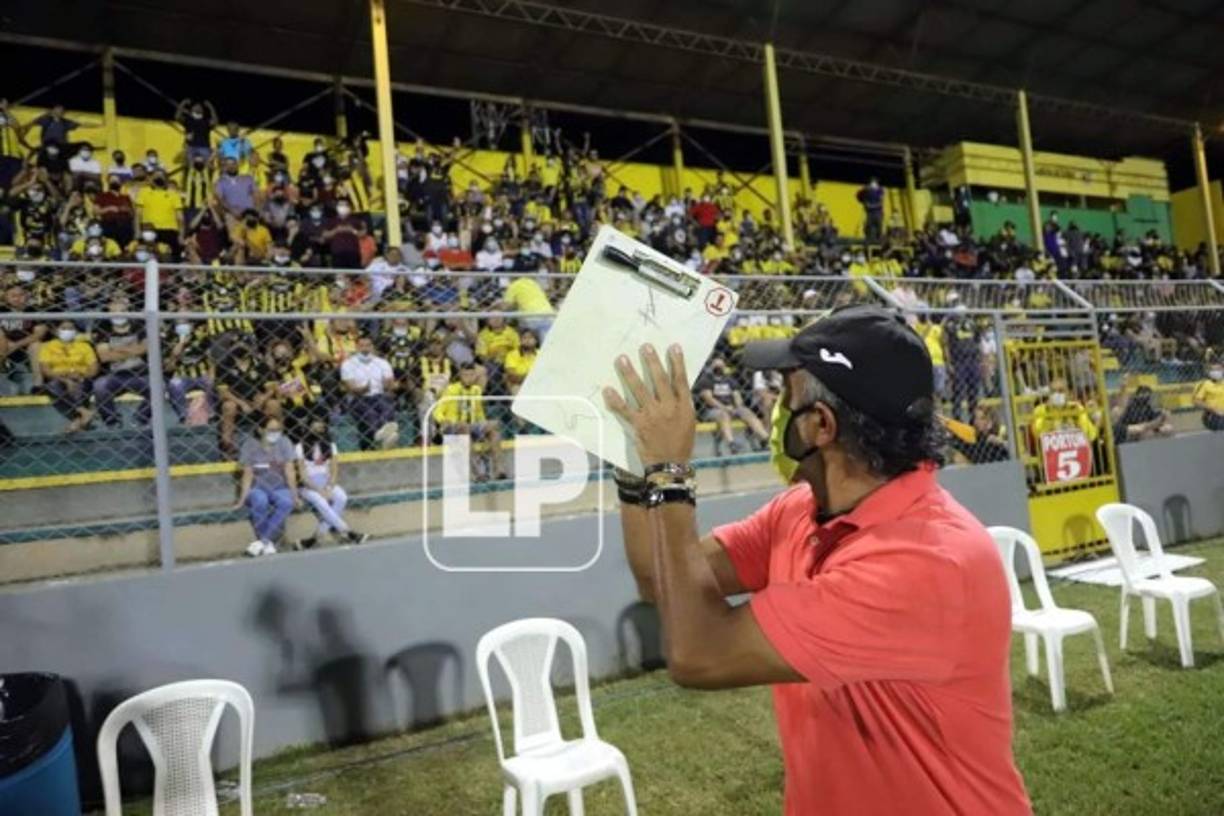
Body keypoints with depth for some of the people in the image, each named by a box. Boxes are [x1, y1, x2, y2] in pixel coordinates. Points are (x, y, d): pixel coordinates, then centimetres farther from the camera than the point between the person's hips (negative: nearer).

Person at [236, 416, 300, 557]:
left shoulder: (284, 443, -1)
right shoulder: (250, 445, -4)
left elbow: (290, 471, -6)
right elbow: (248, 474, -6)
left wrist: (295, 496, -14)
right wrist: (242, 499, -14)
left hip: (279, 487, 1)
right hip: (257, 488, -1)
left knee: (287, 502, -33)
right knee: (260, 501, -36)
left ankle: (263, 541, -28)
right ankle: (268, 543, -25)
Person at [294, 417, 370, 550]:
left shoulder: (330, 446, 8)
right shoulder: (301, 447, -2)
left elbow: (334, 471, 1)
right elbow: (303, 476, -7)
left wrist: (328, 488, -17)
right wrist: (320, 490, -19)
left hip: (328, 484, 3)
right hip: (309, 486, -3)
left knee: (342, 497, -29)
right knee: (320, 501, -35)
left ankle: (315, 537, -28)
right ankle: (347, 532, -31)